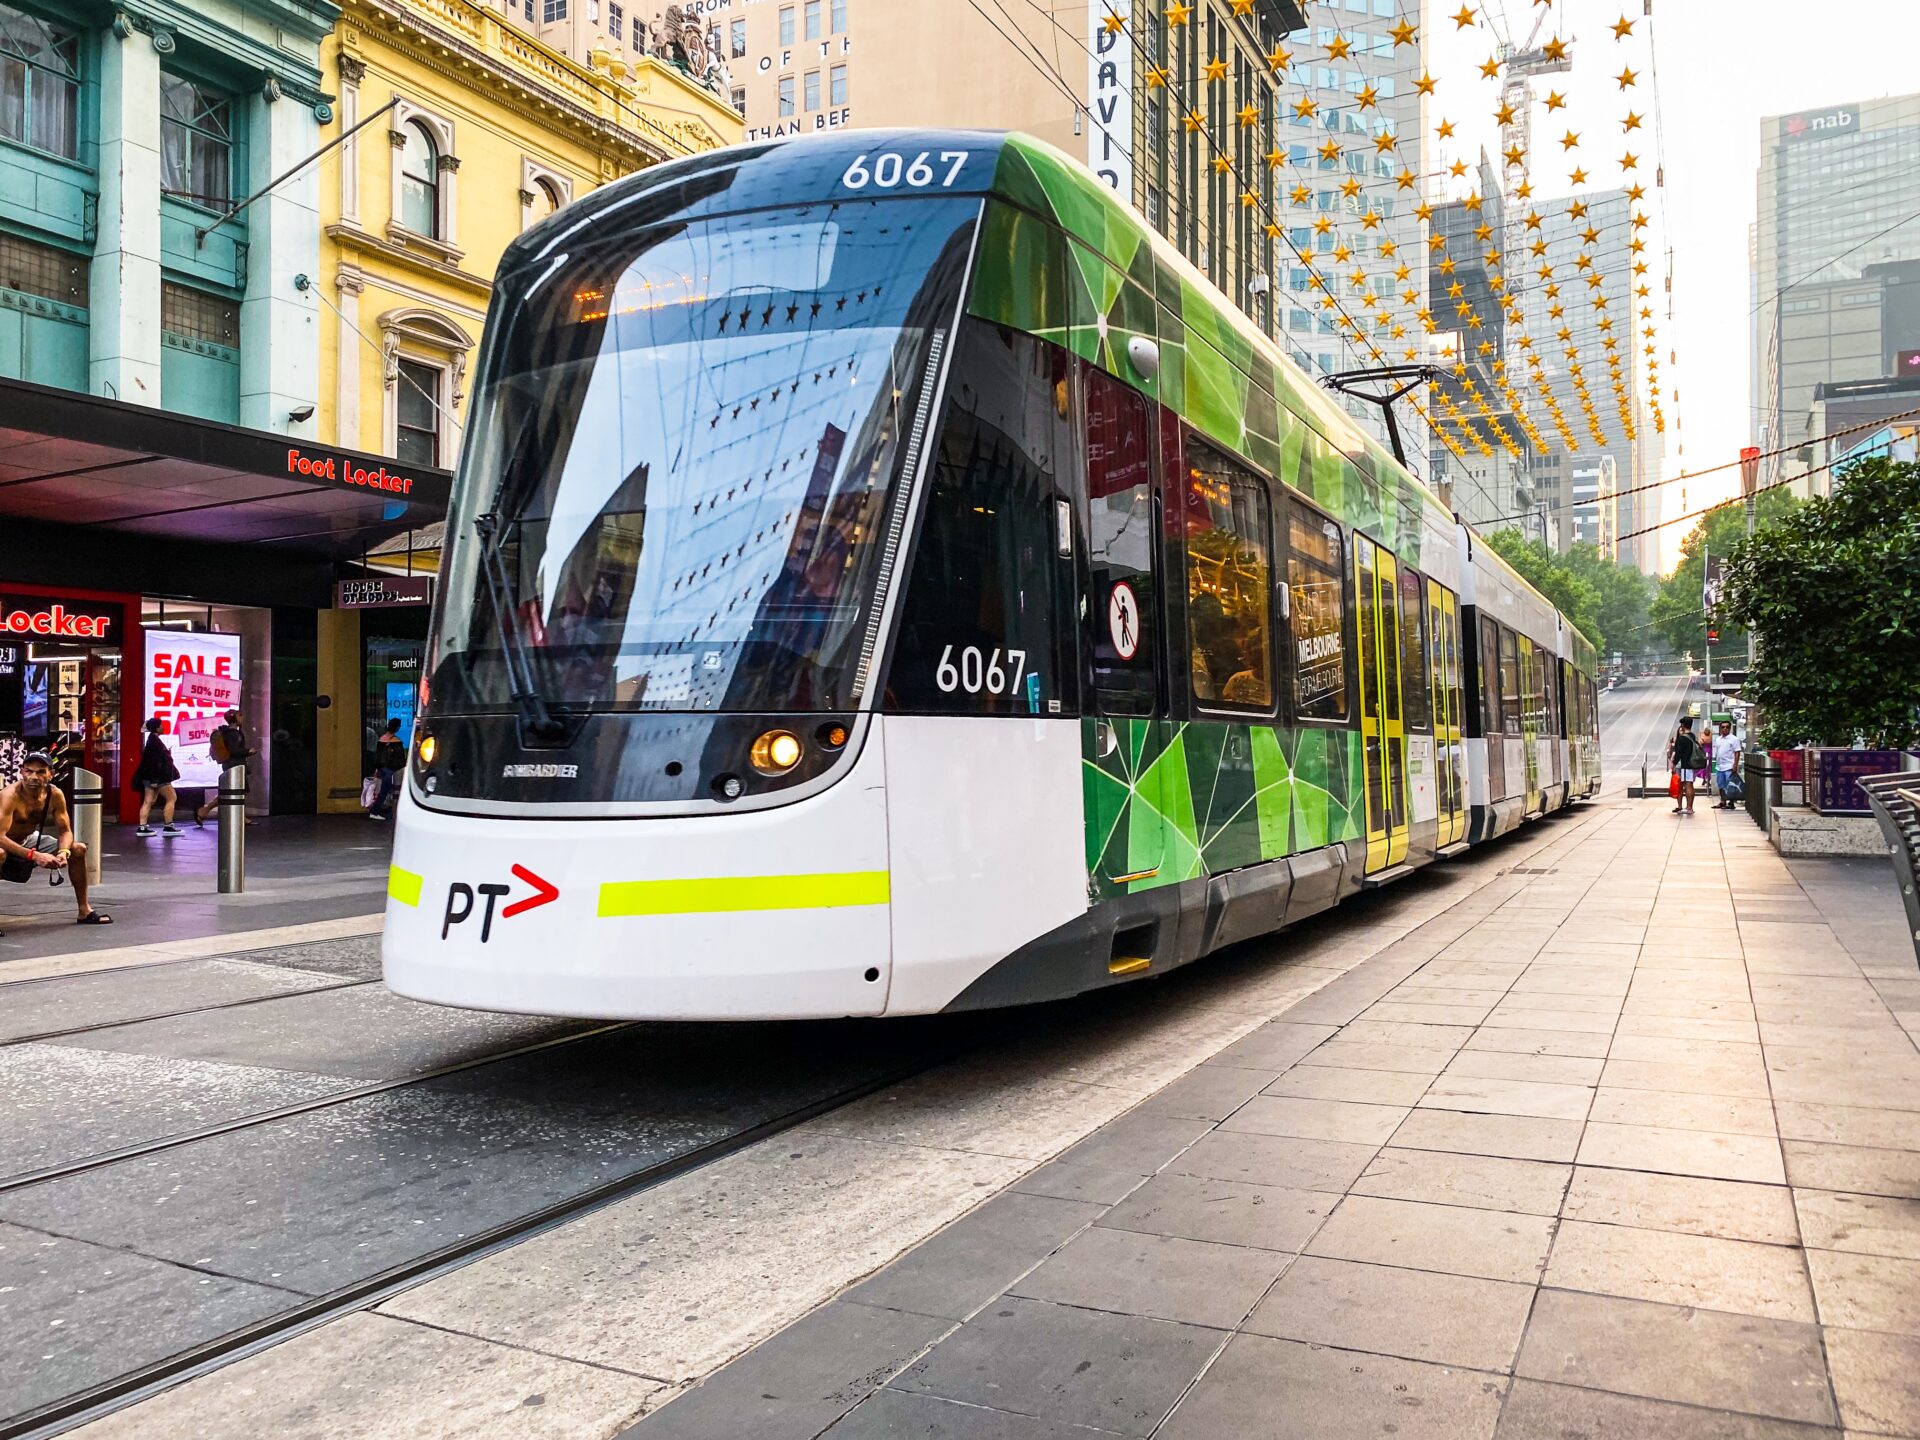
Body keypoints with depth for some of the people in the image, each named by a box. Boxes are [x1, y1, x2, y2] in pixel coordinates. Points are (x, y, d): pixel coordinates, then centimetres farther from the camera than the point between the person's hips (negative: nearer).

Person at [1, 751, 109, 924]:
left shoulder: (55, 795, -13)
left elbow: (65, 831, -7)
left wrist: (63, 852, -28)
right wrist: (35, 856, -45)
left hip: (29, 841, 7)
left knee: (78, 849, 0)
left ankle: (84, 911, 10)